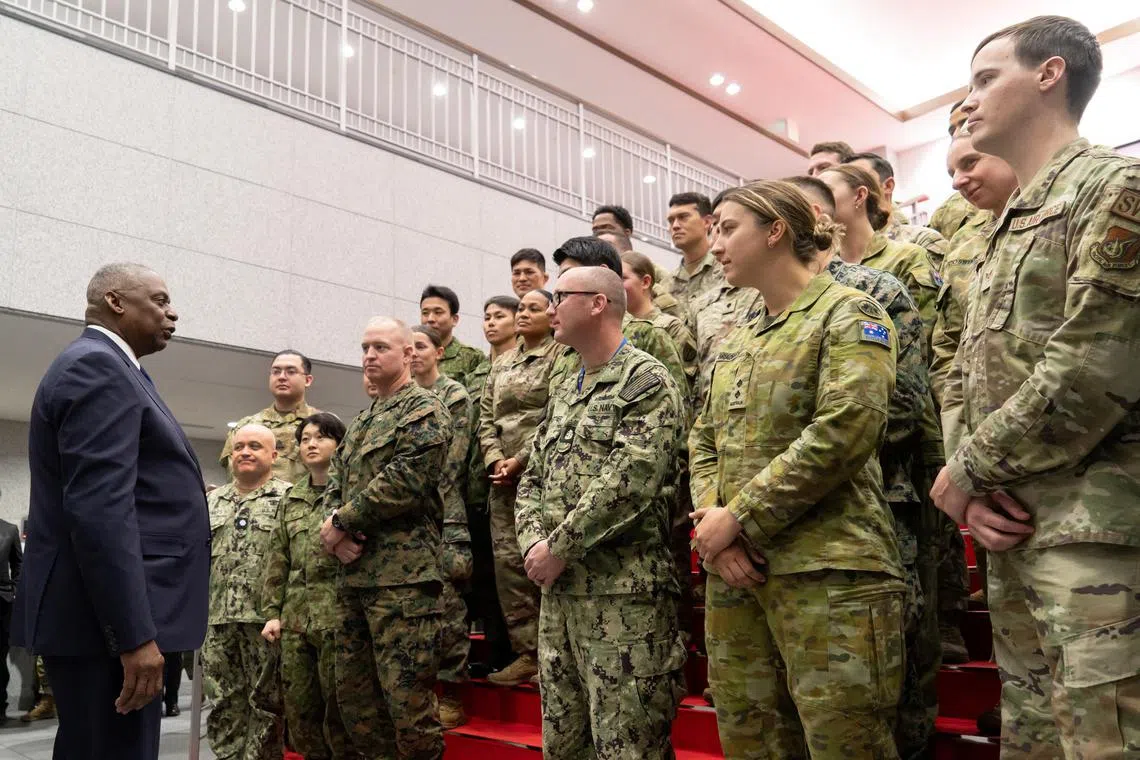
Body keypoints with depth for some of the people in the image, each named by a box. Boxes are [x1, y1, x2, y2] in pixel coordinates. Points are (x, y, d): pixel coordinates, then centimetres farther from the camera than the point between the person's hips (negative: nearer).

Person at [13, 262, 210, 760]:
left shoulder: (104, 368, 19)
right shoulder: (96, 367, -13)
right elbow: (99, 510, -23)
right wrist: (135, 635, -25)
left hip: (113, 617, 11)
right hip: (108, 622, -11)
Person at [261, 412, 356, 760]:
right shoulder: (290, 499, 17)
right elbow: (277, 559, 15)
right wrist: (272, 611, 9)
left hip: (339, 614, -6)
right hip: (295, 617, 6)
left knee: (339, 713, 0)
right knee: (299, 713, 11)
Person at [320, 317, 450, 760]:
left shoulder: (424, 410, -4)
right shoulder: (361, 422, 23)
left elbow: (404, 480, -16)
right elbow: (335, 480, 19)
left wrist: (344, 522, -10)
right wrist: (332, 521, -2)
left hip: (402, 572, -9)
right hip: (353, 573, 9)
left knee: (406, 693, -7)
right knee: (353, 691, 14)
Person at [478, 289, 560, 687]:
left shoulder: (559, 357, 0)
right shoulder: (501, 365, 20)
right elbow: (486, 419, 17)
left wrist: (522, 459, -13)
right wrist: (495, 459, 0)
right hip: (503, 476, 7)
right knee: (507, 559, 3)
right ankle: (527, 651, 10)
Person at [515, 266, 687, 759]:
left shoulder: (646, 380, -7)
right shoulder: (563, 394, 19)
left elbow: (629, 480, -19)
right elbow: (532, 480, 17)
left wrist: (559, 549, -15)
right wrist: (534, 544, -2)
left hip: (624, 591, -8)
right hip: (558, 590, 8)